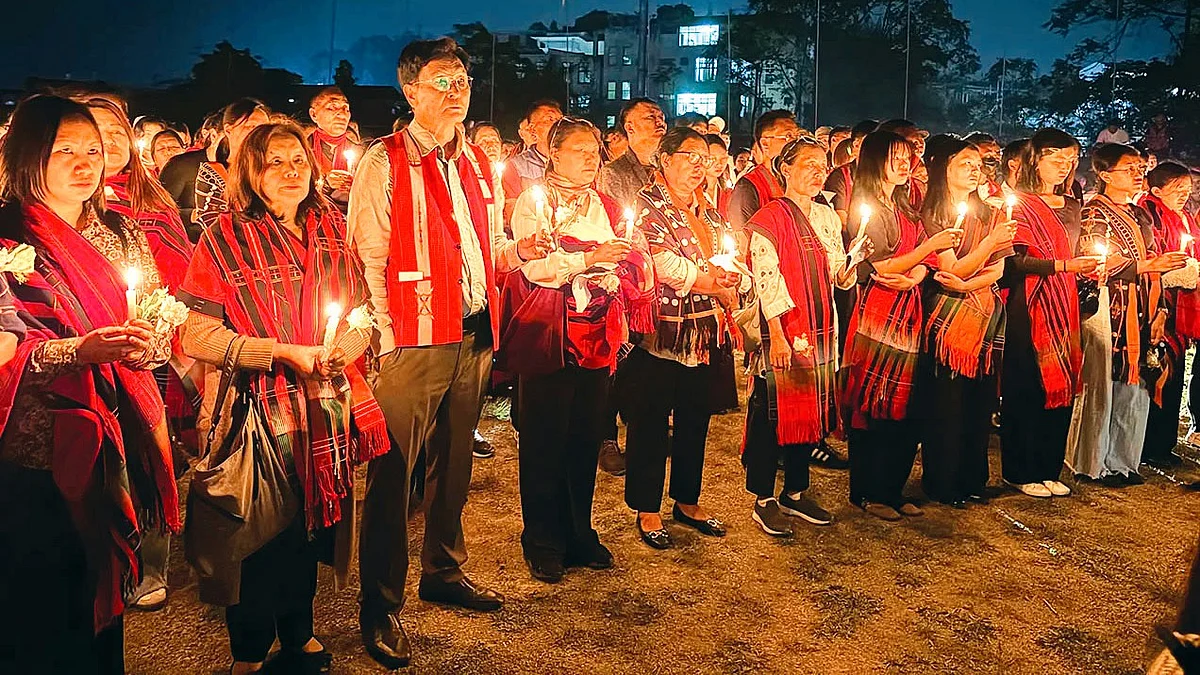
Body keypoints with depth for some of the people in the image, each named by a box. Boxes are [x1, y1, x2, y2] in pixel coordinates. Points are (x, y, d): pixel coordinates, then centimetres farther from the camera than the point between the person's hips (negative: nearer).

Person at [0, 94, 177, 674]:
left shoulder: (122, 236, 11)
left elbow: (159, 332, 10)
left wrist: (146, 343, -12)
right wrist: (81, 351, -28)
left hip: (118, 445, 5)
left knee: (104, 595, 15)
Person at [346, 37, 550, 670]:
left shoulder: (478, 164, 14)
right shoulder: (384, 164, -6)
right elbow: (367, 261, -9)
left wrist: (516, 249, 0)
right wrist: (387, 342, -14)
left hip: (474, 335, 7)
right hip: (414, 342, -6)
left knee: (454, 464, 17)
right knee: (393, 474, 0)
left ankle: (444, 571, 35)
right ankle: (381, 607, 13)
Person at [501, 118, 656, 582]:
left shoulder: (604, 206, 18)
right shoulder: (533, 202, 1)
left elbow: (625, 265, 19)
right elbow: (533, 267, -13)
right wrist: (589, 258, -17)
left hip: (597, 338, 5)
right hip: (549, 336, -5)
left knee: (587, 439, 8)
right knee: (545, 441, 0)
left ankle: (578, 534, 23)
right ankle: (543, 543, 13)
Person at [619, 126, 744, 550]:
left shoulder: (709, 214, 16)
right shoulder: (647, 205, -6)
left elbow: (732, 265, 16)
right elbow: (661, 261, -17)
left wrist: (732, 285, -6)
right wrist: (711, 283, -10)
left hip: (706, 333, 7)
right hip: (662, 331, -7)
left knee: (695, 419, 13)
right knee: (651, 421, 2)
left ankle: (688, 501, 28)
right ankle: (647, 510, 14)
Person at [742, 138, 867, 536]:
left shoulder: (827, 217, 13)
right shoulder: (769, 219, -8)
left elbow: (837, 277, 14)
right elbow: (766, 280, -14)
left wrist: (853, 259, -7)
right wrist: (777, 335, -19)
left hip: (820, 330, 7)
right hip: (783, 329, -7)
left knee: (810, 408, 12)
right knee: (773, 410, -1)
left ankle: (796, 492, 24)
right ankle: (764, 500, 10)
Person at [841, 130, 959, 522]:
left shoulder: (905, 208, 19)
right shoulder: (865, 207, -4)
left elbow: (923, 263, 11)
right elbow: (878, 269, -12)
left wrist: (913, 278, -11)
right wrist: (930, 245, -11)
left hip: (908, 315, 7)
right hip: (877, 315, -7)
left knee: (905, 409, 7)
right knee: (872, 409, -2)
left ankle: (893, 490, 17)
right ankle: (867, 493, 9)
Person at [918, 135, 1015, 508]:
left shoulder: (991, 215, 12)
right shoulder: (933, 215, -2)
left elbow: (996, 271, 4)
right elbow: (953, 270, -11)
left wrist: (964, 285, -13)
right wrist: (990, 240, -22)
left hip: (986, 320, 5)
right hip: (948, 319, -5)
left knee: (980, 404, 7)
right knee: (945, 405, -3)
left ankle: (972, 479, 19)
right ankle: (942, 484, 9)